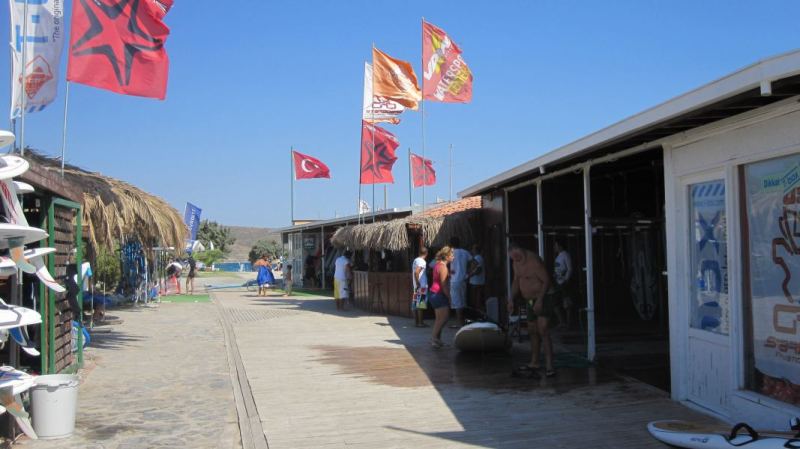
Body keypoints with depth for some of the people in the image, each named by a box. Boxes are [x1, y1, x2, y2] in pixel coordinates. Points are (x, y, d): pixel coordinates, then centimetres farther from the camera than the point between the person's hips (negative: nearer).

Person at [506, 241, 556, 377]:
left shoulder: (534, 261, -21)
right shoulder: (516, 263, 6)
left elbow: (546, 281, -21)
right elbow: (516, 281, 18)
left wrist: (540, 300, -28)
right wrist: (511, 299, 7)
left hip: (543, 299, -8)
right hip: (530, 301, 8)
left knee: (543, 331, -16)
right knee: (533, 332, 15)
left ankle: (549, 366, -17)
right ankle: (534, 363, 26)